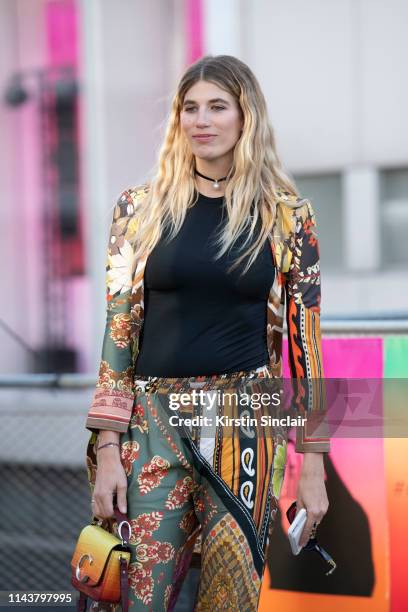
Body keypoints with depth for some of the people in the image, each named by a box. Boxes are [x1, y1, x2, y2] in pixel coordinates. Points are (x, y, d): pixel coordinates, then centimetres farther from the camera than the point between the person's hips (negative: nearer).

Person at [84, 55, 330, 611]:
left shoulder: (287, 215, 2)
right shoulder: (142, 208, 3)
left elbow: (306, 338, 3)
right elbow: (119, 329, 3)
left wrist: (312, 462, 0)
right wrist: (107, 448, -3)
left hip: (247, 426, 0)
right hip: (153, 424, 1)